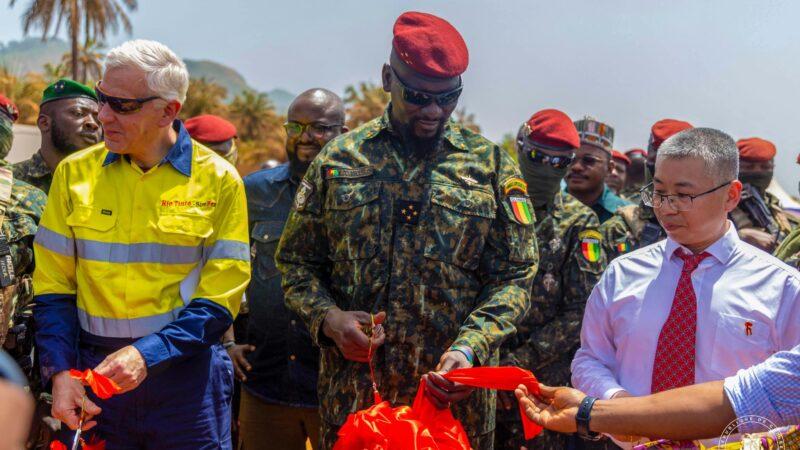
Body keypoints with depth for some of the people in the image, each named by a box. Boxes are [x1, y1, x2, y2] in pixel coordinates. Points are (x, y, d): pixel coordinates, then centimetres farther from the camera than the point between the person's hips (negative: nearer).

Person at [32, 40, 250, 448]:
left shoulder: (218, 180, -5)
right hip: (96, 373, 2)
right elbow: (53, 286, 3)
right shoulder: (74, 173, 2)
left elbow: (220, 299, -7)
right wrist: (60, 371, -8)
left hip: (185, 372, -2)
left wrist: (147, 355, -18)